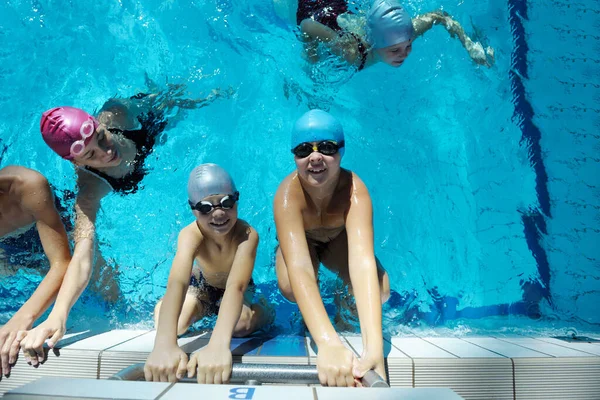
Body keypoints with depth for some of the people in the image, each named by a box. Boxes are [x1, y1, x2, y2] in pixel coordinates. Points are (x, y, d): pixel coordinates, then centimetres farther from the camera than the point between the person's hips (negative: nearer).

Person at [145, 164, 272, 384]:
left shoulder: (247, 234, -37)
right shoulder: (190, 235, -35)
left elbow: (236, 286, -52)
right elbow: (177, 282, -52)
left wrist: (218, 345, -69)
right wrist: (164, 344, -69)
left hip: (237, 292, -2)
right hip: (202, 286, 3)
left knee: (240, 324, -32)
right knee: (165, 320, -21)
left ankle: (263, 311, 5)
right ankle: (199, 311, 14)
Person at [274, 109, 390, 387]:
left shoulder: (354, 189, -37)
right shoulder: (288, 194, -39)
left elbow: (363, 260, -50)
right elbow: (298, 266, -51)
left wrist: (374, 347, -62)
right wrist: (328, 344, -65)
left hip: (339, 238, 1)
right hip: (300, 240, -1)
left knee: (380, 291, -23)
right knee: (290, 289, -31)